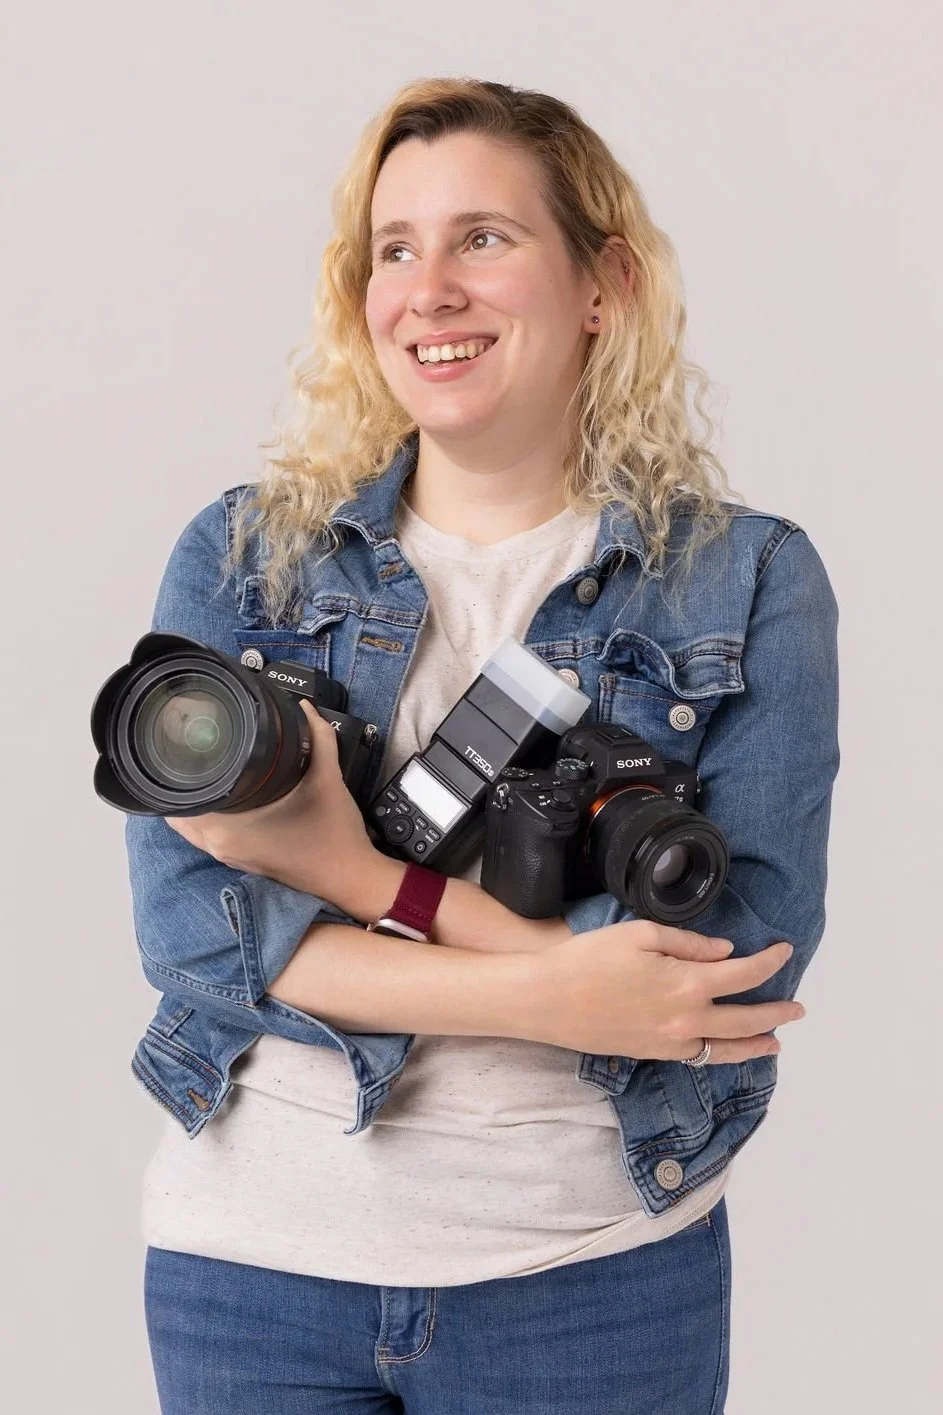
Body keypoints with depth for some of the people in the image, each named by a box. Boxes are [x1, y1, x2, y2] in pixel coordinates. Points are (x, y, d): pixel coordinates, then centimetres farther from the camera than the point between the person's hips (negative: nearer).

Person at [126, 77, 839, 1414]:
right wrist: (540, 994, -20)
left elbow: (745, 959, -13)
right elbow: (183, 914, -10)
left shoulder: (750, 581, -4)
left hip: (599, 1272, -1)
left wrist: (364, 875, -19)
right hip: (252, 1255, 1)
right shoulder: (239, 554, 0)